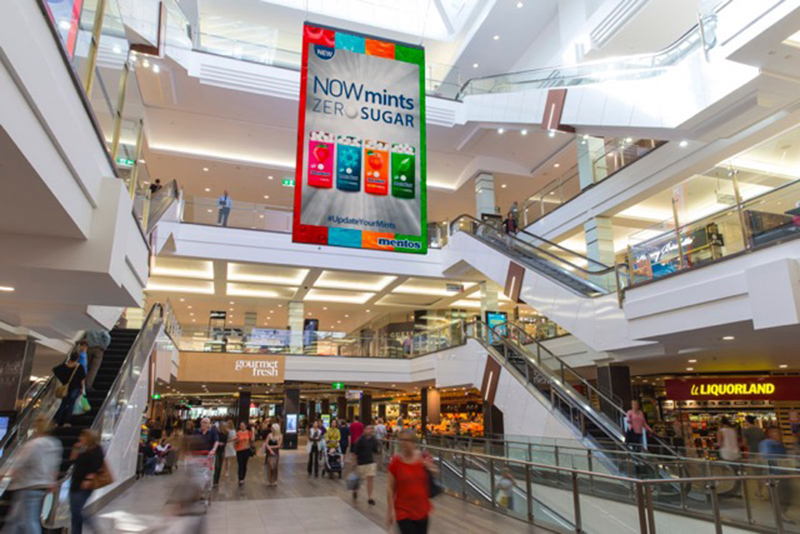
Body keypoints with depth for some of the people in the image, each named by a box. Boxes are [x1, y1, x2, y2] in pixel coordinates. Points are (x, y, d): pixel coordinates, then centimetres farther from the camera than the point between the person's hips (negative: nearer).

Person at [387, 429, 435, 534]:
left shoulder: (423, 459, -6)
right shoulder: (396, 461, -13)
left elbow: (431, 482, 5)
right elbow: (390, 487, -7)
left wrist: (430, 470, -15)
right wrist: (390, 510, -8)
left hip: (422, 510, 4)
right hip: (403, 511, -3)